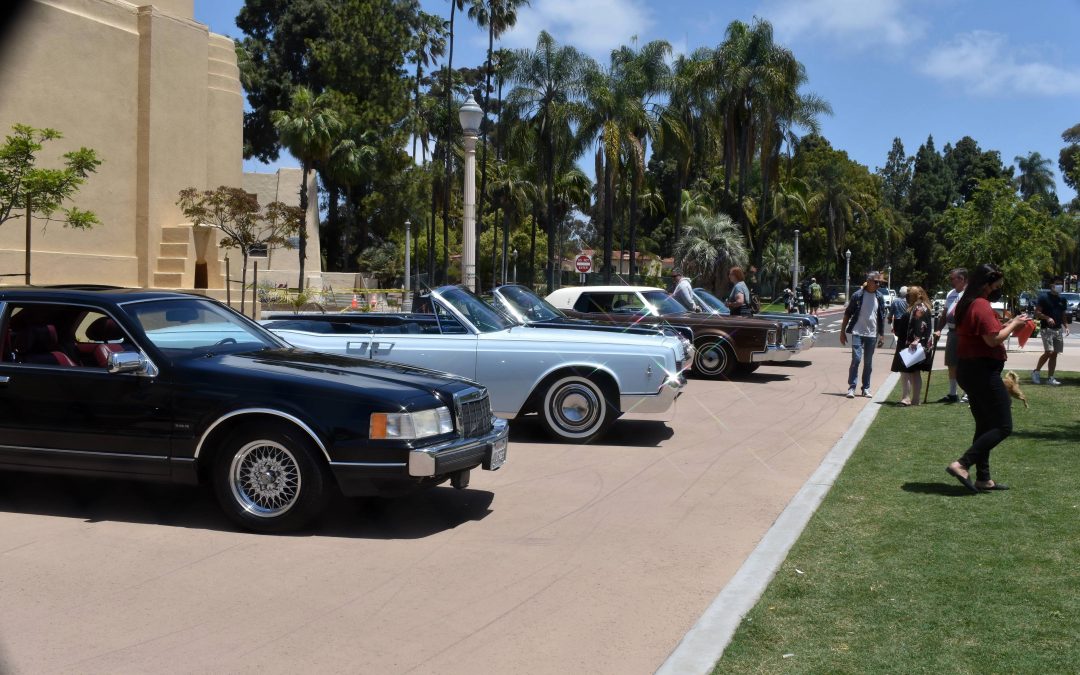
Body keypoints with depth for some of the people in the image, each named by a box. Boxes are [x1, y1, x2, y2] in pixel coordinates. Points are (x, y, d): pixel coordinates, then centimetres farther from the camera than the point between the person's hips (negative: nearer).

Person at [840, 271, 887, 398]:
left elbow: (882, 318, 11)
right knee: (856, 359, -11)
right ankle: (851, 387, -5)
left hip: (872, 334, 3)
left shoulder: (879, 297, 5)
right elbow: (847, 314, 1)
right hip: (857, 332, -3)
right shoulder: (857, 295, -5)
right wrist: (843, 332, -1)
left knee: (868, 362, 9)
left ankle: (866, 388, 18)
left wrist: (882, 335, 8)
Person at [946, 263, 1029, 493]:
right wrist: (1013, 325, -8)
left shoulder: (967, 304, 14)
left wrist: (1007, 325, 12)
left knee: (985, 425, 16)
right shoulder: (982, 306, -17)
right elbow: (994, 339, -22)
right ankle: (961, 465, -13)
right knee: (1003, 426, -5)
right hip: (982, 371, -11)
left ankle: (983, 478, 18)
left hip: (968, 369, 11)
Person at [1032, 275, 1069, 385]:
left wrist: (1066, 326, 5)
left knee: (1054, 354, 5)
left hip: (1058, 330, 6)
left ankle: (1050, 378, 10)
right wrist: (1047, 318, -25)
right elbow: (1037, 313, -9)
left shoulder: (1062, 300, 14)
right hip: (1046, 329, -6)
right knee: (1049, 352, -17)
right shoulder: (1044, 297, -6)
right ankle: (1035, 372, 0)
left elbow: (1063, 316, 21)